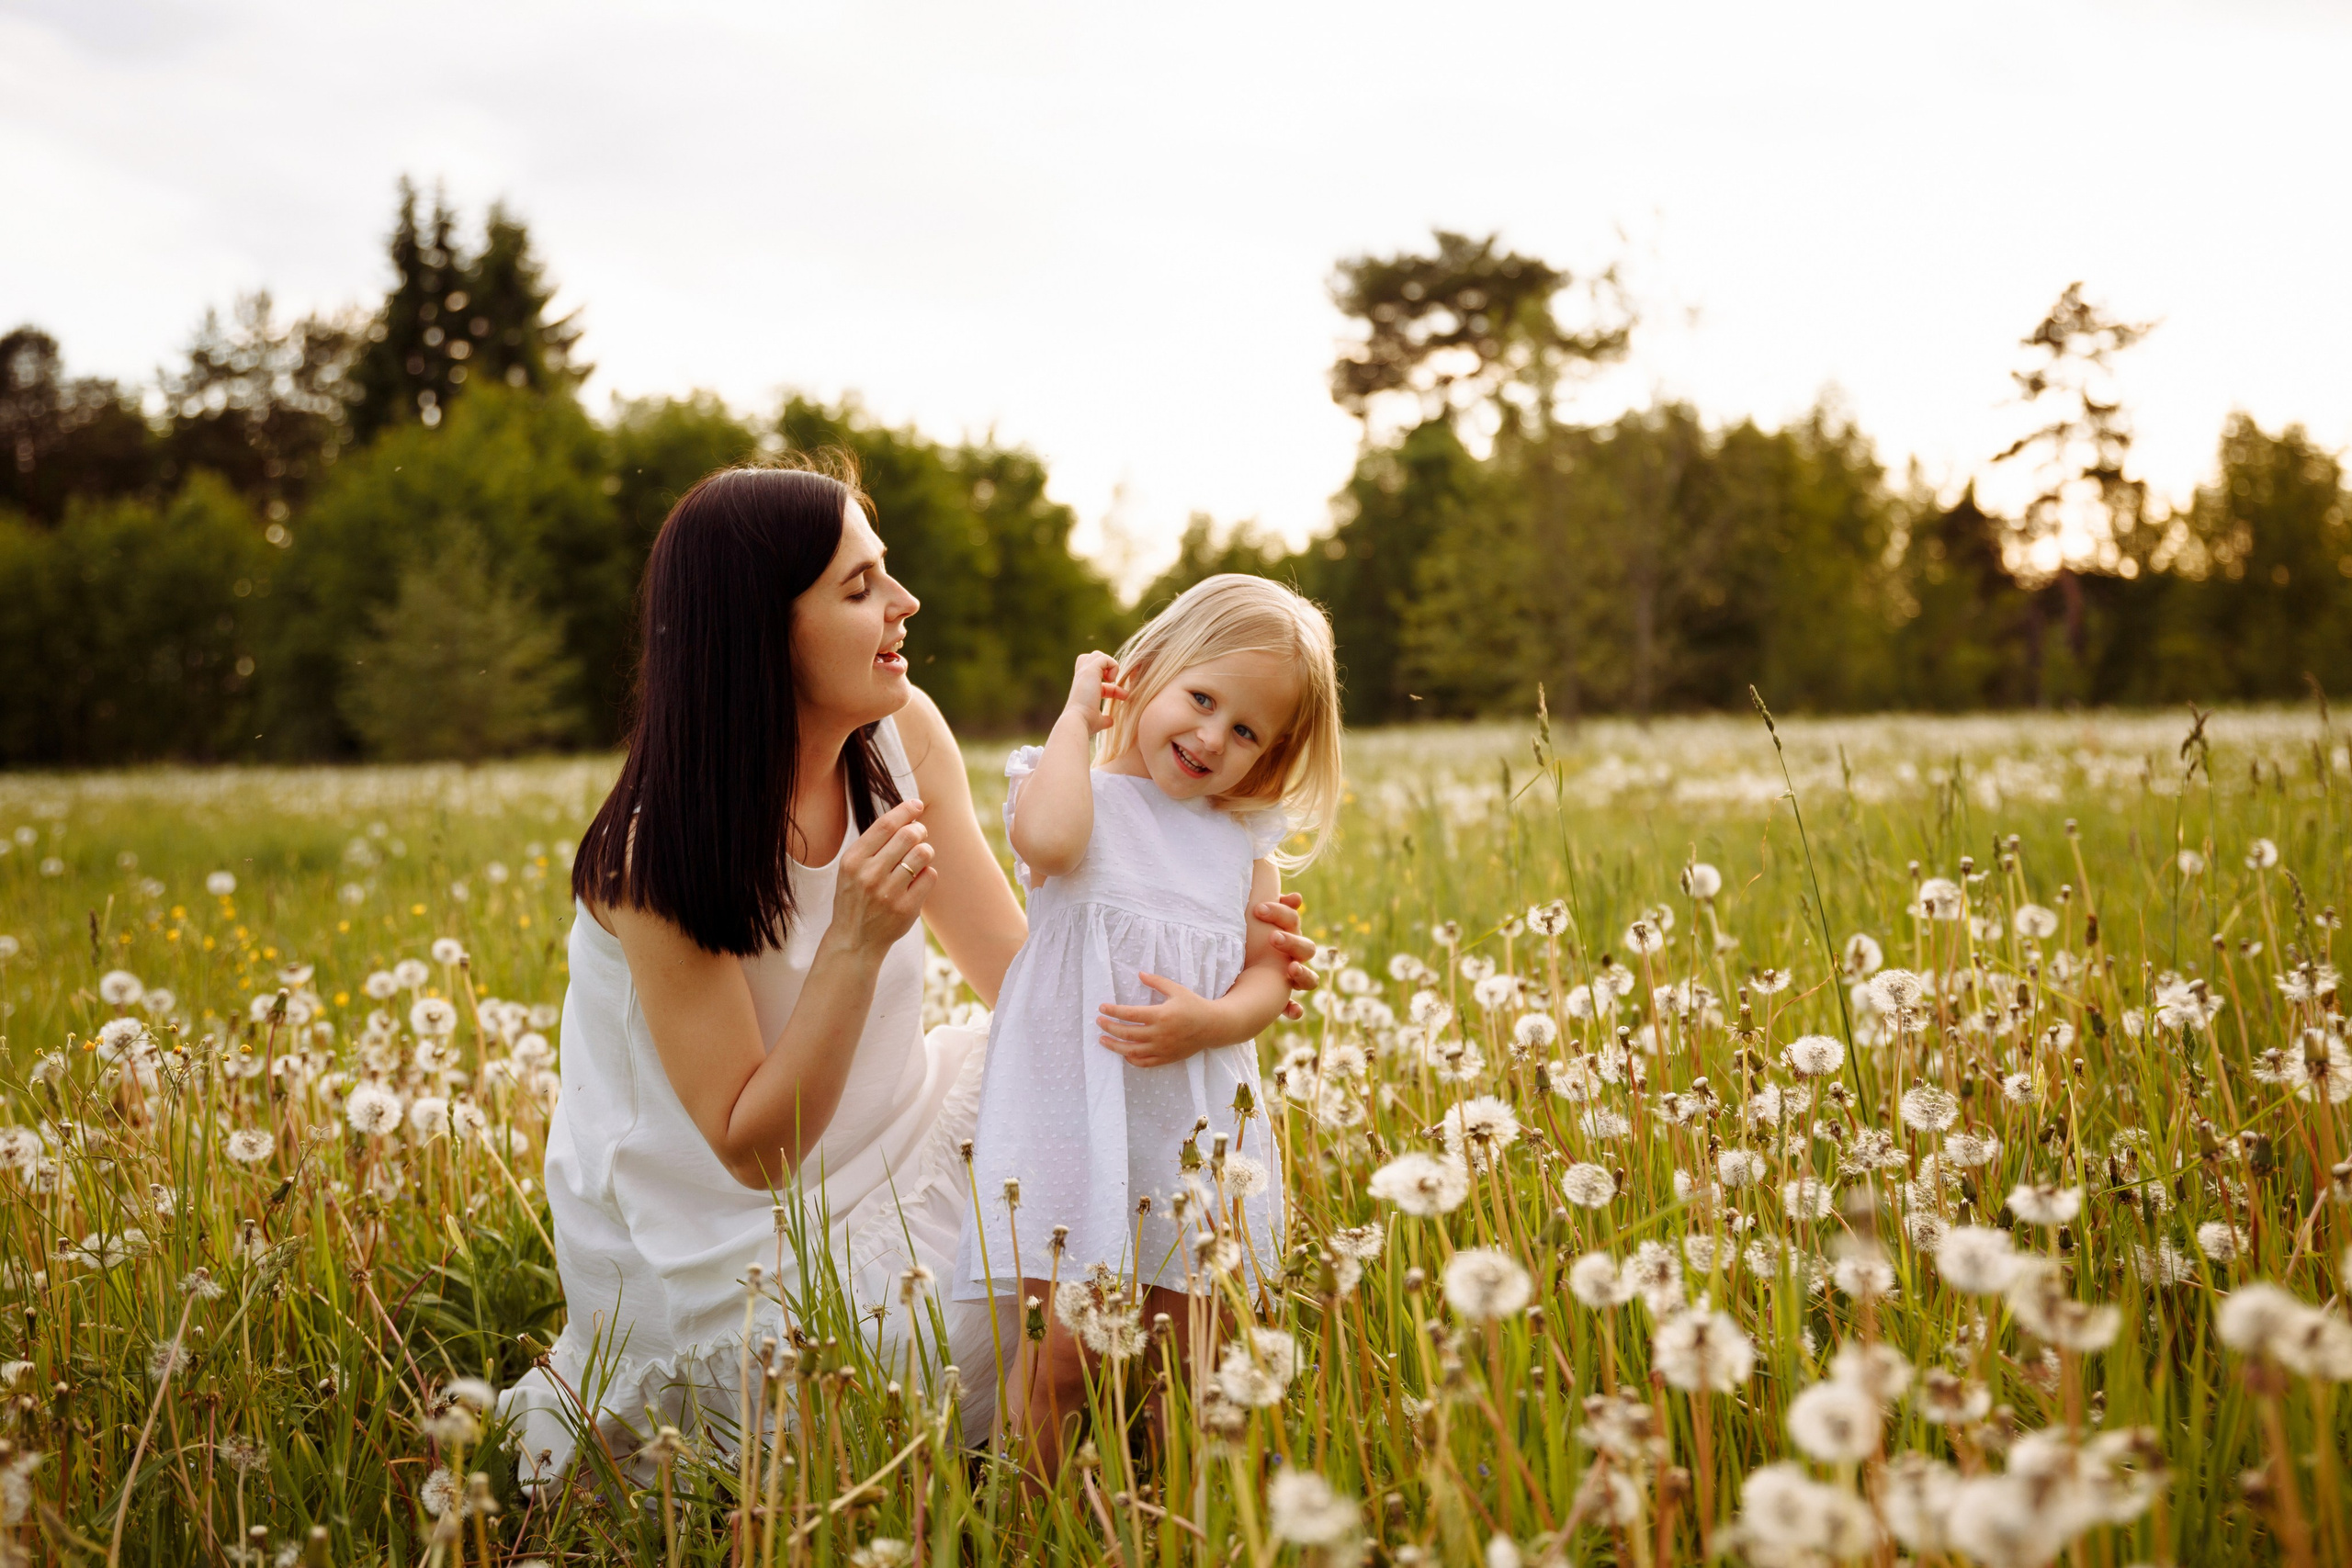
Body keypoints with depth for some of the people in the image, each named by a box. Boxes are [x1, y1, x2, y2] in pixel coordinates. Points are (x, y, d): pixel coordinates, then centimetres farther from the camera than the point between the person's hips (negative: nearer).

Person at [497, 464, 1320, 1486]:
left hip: (883, 1148, 7)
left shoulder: (903, 734, -8)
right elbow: (754, 1152, -23)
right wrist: (857, 942, -35)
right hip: (716, 1247, -6)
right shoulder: (663, 852, -27)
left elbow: (1021, 973, -5)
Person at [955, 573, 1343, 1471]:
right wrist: (1077, 715, -14)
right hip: (1072, 1120, -4)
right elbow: (1046, 837, -28)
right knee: (1061, 1355, -5)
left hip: (1199, 1134, 4)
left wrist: (1209, 1021, -14)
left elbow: (1268, 975, 8)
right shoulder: (1079, 798, -2)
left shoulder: (1245, 841, 12)